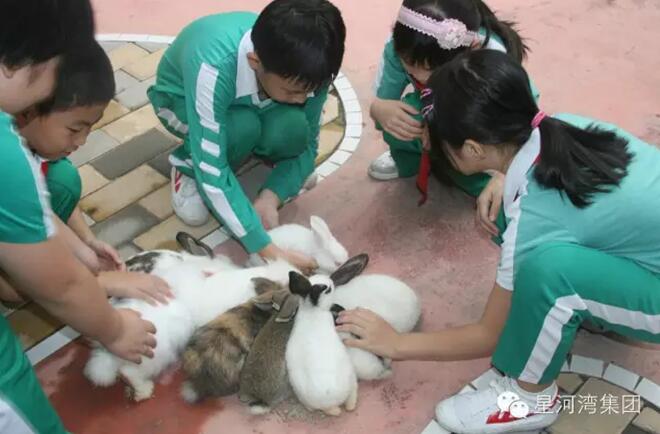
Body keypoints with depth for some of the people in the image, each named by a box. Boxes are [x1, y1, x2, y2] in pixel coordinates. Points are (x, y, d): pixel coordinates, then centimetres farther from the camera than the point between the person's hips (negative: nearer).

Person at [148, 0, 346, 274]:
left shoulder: (304, 68, -29)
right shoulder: (214, 68, -43)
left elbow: (306, 142, -15)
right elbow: (211, 171, -42)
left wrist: (270, 198, -32)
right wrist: (267, 250, -44)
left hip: (253, 105, 4)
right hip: (182, 101, -3)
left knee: (292, 129, -31)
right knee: (243, 128, -37)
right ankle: (188, 166, -5)